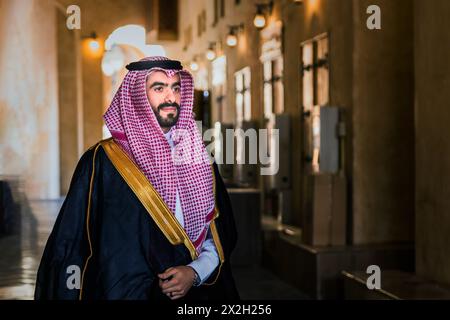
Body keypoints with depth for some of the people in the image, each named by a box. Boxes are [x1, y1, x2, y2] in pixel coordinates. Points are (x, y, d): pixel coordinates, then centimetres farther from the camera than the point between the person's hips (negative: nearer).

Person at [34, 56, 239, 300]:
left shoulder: (198, 158, 3)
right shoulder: (102, 162, -9)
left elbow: (221, 236, 5)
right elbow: (71, 245, -9)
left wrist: (195, 272, -10)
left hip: (198, 291, 4)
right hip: (126, 292, -4)